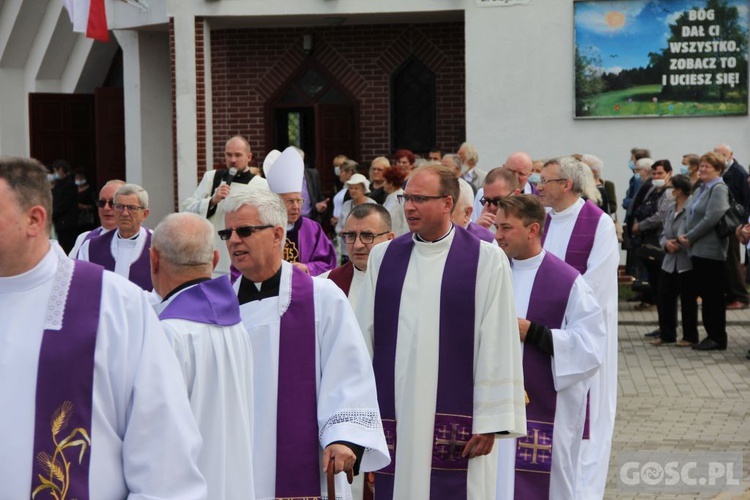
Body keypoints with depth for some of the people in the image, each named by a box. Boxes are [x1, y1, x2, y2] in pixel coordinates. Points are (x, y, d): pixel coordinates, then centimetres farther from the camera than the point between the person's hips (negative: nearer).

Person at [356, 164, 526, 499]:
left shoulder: (486, 260, -3)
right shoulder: (382, 257, 8)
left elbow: (496, 346, -6)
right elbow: (364, 337, 10)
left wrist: (490, 421, -9)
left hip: (456, 420, -3)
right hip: (394, 415, 3)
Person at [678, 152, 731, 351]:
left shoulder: (719, 189, -11)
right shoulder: (700, 189, 16)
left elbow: (712, 218, -20)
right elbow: (689, 215, 16)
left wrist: (690, 237, -14)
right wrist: (682, 234, -2)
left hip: (711, 251, -9)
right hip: (697, 250, 9)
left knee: (714, 295, -2)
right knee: (704, 293, 12)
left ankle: (718, 338, 4)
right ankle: (711, 334, 19)